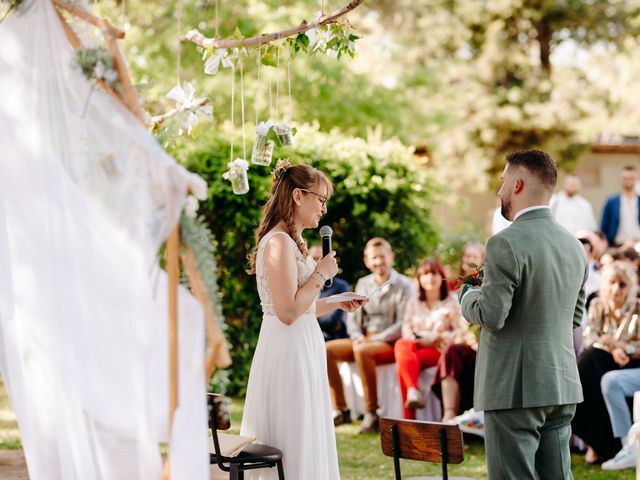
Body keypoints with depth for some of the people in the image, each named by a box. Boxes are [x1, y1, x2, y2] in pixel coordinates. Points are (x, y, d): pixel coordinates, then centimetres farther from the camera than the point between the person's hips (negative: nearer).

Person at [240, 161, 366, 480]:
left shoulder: (290, 241, 15)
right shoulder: (279, 242, -16)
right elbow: (287, 312, -23)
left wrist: (336, 304, 11)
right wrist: (321, 273, -13)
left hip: (301, 350, 10)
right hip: (288, 352, -10)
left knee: (305, 446, 13)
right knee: (294, 448, -4)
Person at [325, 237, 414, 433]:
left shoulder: (404, 286, -5)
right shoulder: (363, 284, 15)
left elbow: (403, 325, -12)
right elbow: (353, 316, 13)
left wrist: (373, 339, -18)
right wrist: (357, 336, -8)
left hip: (391, 343, -6)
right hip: (364, 340, 7)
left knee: (362, 351, -36)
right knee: (327, 349, -15)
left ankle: (372, 413, -30)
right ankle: (340, 410, -13)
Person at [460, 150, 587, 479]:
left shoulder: (506, 244, -15)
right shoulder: (574, 245, 10)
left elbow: (491, 316, -18)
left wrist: (468, 295, 2)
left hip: (515, 389, -8)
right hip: (563, 386, 8)